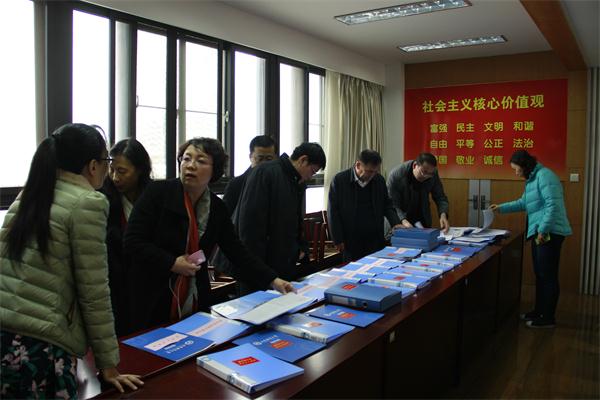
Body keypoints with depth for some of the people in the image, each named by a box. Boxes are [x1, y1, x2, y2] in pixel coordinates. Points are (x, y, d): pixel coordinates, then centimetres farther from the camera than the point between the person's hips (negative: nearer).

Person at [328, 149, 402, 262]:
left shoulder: (379, 180, 4)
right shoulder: (339, 180, -7)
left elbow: (387, 204, 15)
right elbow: (333, 212, -4)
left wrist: (396, 223, -1)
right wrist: (338, 240, -5)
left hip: (376, 240, 3)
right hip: (351, 241, -3)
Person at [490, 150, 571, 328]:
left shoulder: (544, 175, -14)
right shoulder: (532, 179, 17)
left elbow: (553, 205, -22)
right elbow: (524, 203, 30)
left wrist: (543, 230, -23)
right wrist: (501, 208, 27)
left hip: (549, 233, -10)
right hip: (539, 232, 10)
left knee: (548, 276, -3)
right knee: (540, 274, 17)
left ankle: (548, 318, 6)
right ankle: (539, 311, 28)